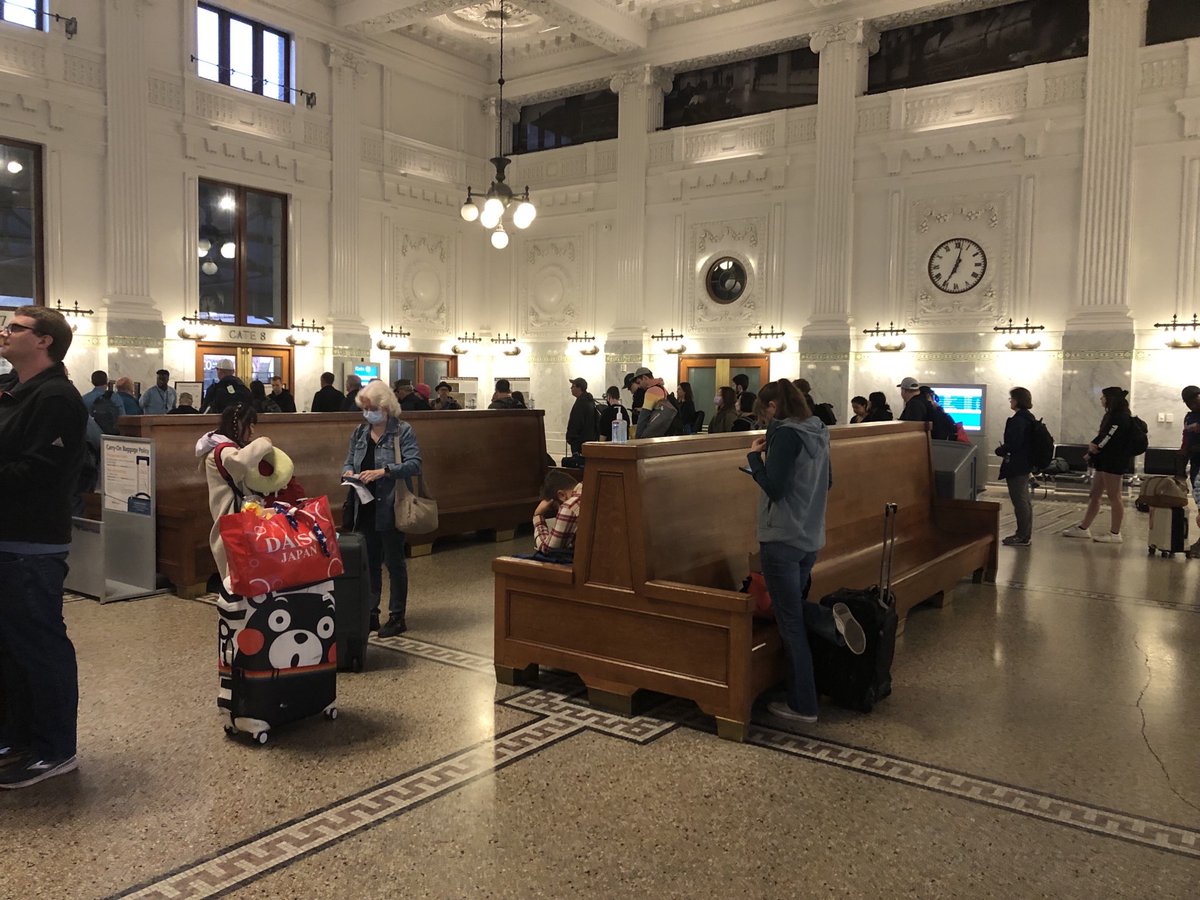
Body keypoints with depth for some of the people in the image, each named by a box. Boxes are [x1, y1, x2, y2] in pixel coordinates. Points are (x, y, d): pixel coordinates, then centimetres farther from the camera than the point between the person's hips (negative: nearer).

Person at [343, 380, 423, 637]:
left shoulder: (403, 430, -7)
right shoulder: (360, 432, 10)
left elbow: (414, 464, -17)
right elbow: (349, 461, 17)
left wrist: (383, 471, -27)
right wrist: (348, 471, -6)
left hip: (390, 509, -5)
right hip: (364, 508, 6)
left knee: (394, 562, 4)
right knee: (369, 562, 13)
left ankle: (397, 617, 15)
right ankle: (370, 613, 24)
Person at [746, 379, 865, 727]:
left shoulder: (786, 435, -17)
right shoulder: (818, 433, 8)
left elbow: (773, 488, -22)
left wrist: (754, 456, -8)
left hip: (782, 539, -8)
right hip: (810, 537, 8)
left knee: (790, 625, 2)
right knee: (795, 608, 24)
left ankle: (802, 706, 10)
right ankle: (833, 618, -4)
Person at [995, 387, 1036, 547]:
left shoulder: (1018, 420, -19)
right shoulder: (1028, 417, 12)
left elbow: (1013, 443, -24)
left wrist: (1000, 450, -8)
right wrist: (1004, 449, 15)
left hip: (1016, 465, -11)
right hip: (1025, 464, 11)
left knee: (1019, 500, -5)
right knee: (1024, 499, 16)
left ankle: (1022, 537, -1)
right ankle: (1025, 534, 26)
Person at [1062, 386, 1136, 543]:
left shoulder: (1120, 417, -14)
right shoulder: (1113, 415, 16)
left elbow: (1110, 438, -19)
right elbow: (1103, 436, 13)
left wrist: (1094, 447, -4)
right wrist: (1094, 445, -6)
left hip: (1114, 462, -10)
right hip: (1105, 461, 10)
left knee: (1114, 497, -4)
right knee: (1094, 495, 11)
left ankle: (1115, 533, 2)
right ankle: (1083, 528, 16)